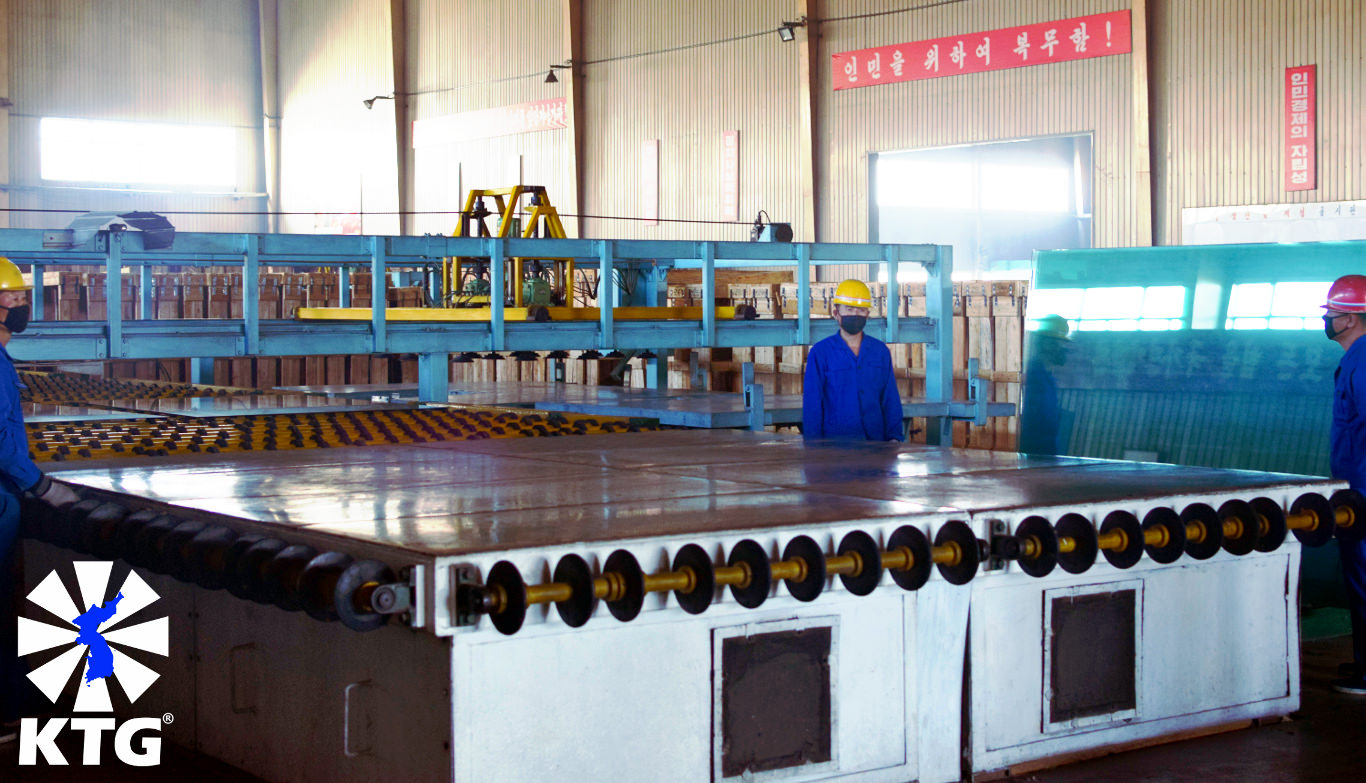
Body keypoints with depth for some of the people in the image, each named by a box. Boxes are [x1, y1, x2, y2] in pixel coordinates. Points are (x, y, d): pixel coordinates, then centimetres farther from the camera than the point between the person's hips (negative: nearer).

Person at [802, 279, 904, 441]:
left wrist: (894, 437, 5)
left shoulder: (880, 351, 11)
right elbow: (812, 403, 2)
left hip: (876, 440, 3)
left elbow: (890, 399, 13)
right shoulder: (820, 353, 2)